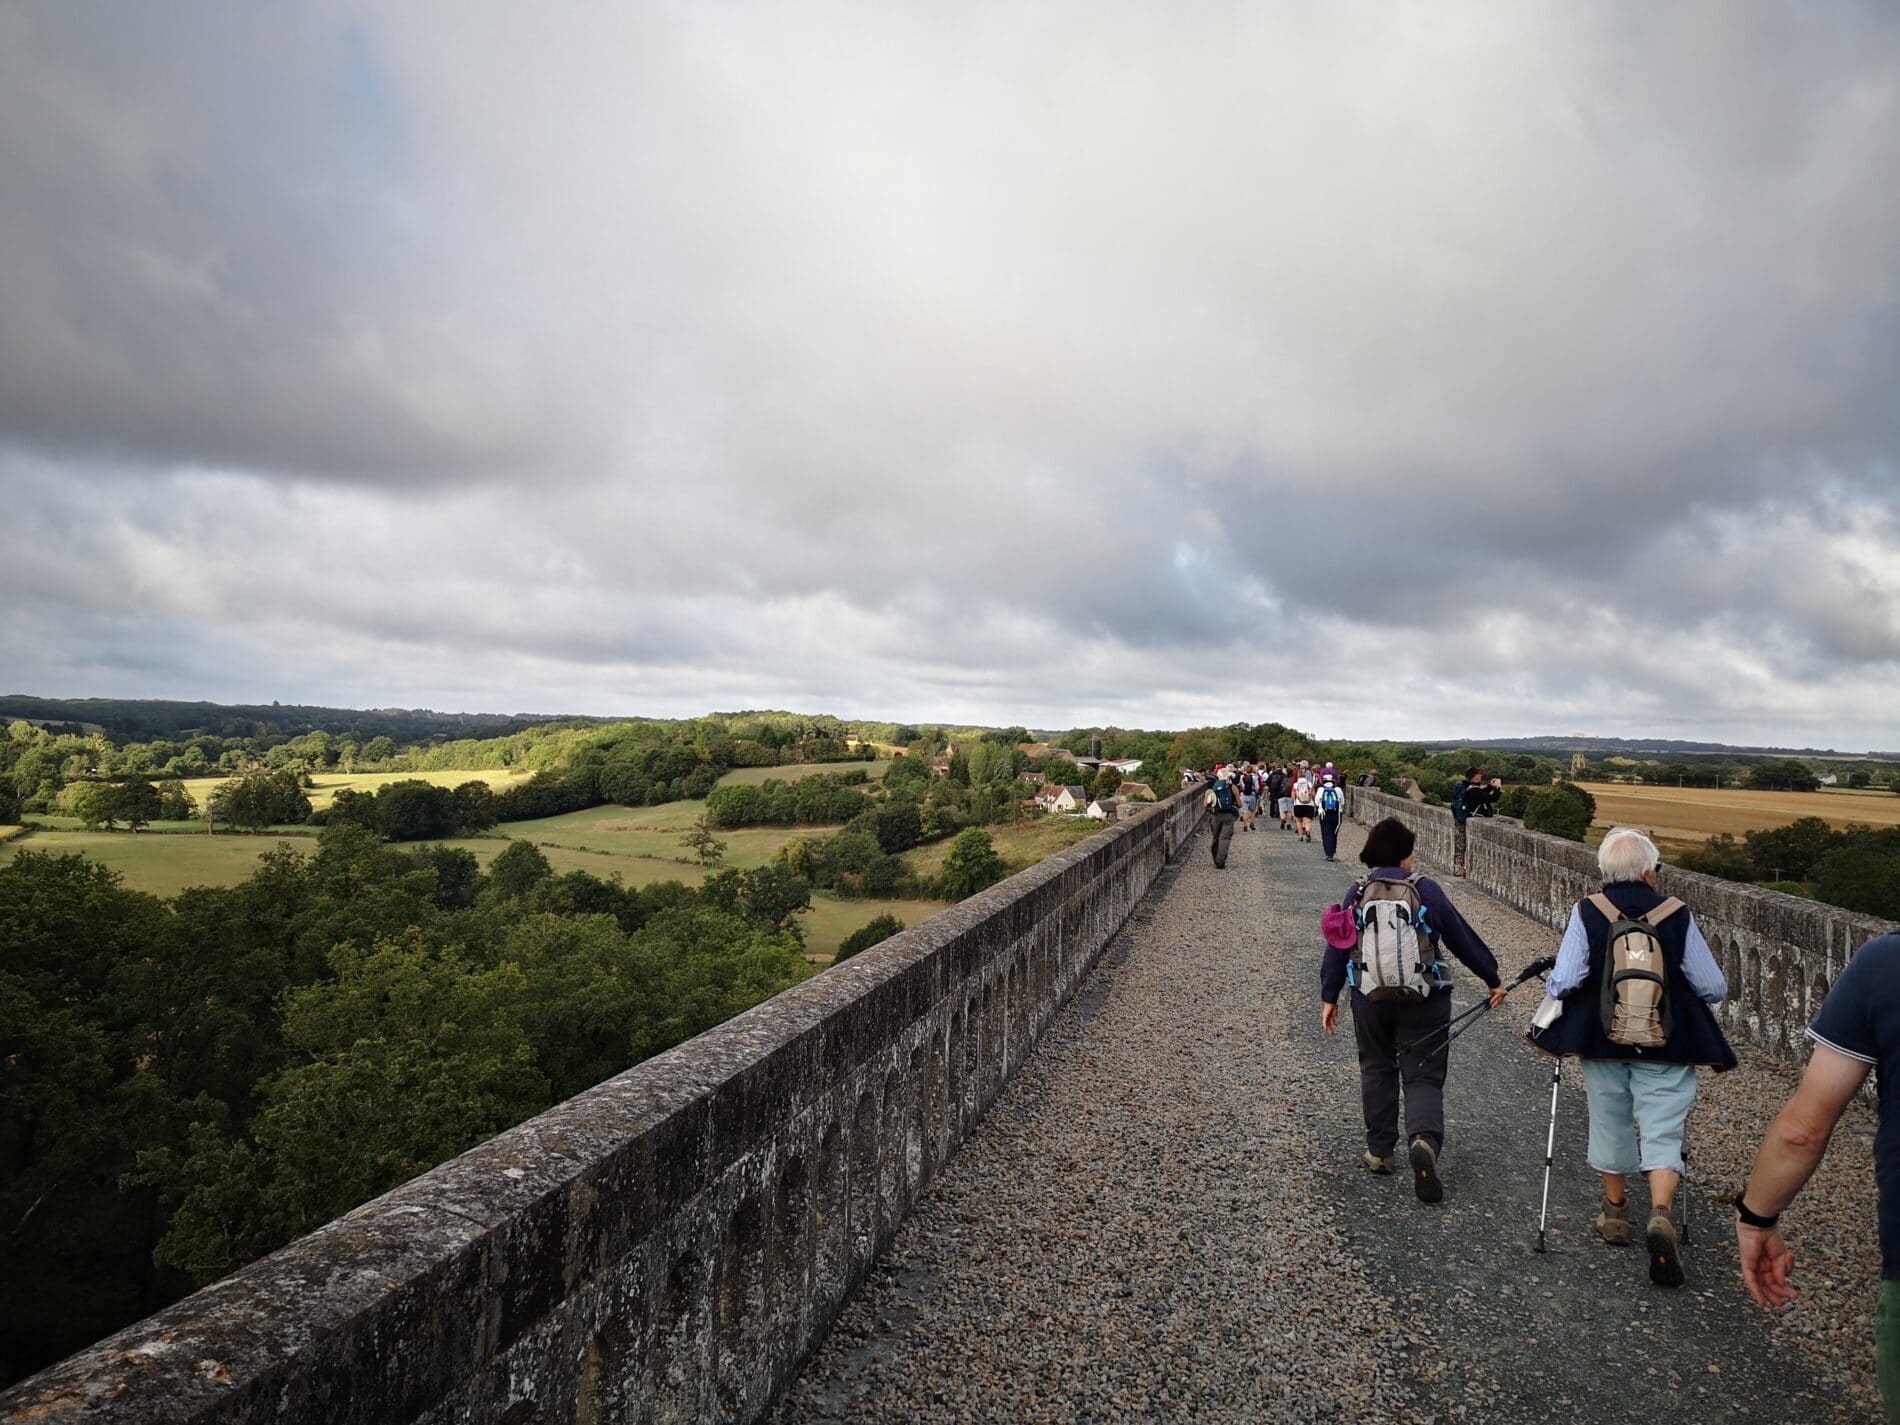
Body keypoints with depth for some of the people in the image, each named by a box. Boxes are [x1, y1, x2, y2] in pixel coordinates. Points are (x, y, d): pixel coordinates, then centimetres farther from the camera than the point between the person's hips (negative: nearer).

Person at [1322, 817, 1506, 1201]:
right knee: (1423, 1075, 4)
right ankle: (1426, 1139, -22)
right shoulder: (1427, 890, -5)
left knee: (1377, 1070, 18)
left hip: (1370, 999, 2)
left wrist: (1329, 997, 11)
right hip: (1424, 1000, -2)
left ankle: (1379, 1151, 22)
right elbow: (1463, 938, 2)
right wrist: (1492, 979, 14)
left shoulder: (1357, 894, 0)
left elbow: (1337, 948, 3)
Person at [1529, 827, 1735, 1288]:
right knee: (1663, 1133, 5)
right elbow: (1714, 988, -3)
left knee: (1610, 1124, 17)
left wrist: (1551, 987, 5)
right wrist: (1677, 986, 17)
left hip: (1603, 1041, 1)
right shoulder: (1677, 916, -7)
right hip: (1666, 1045, 0)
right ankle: (1660, 1214, -15)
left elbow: (1563, 982, -17)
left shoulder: (1587, 913, -10)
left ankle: (1615, 1212, 33)